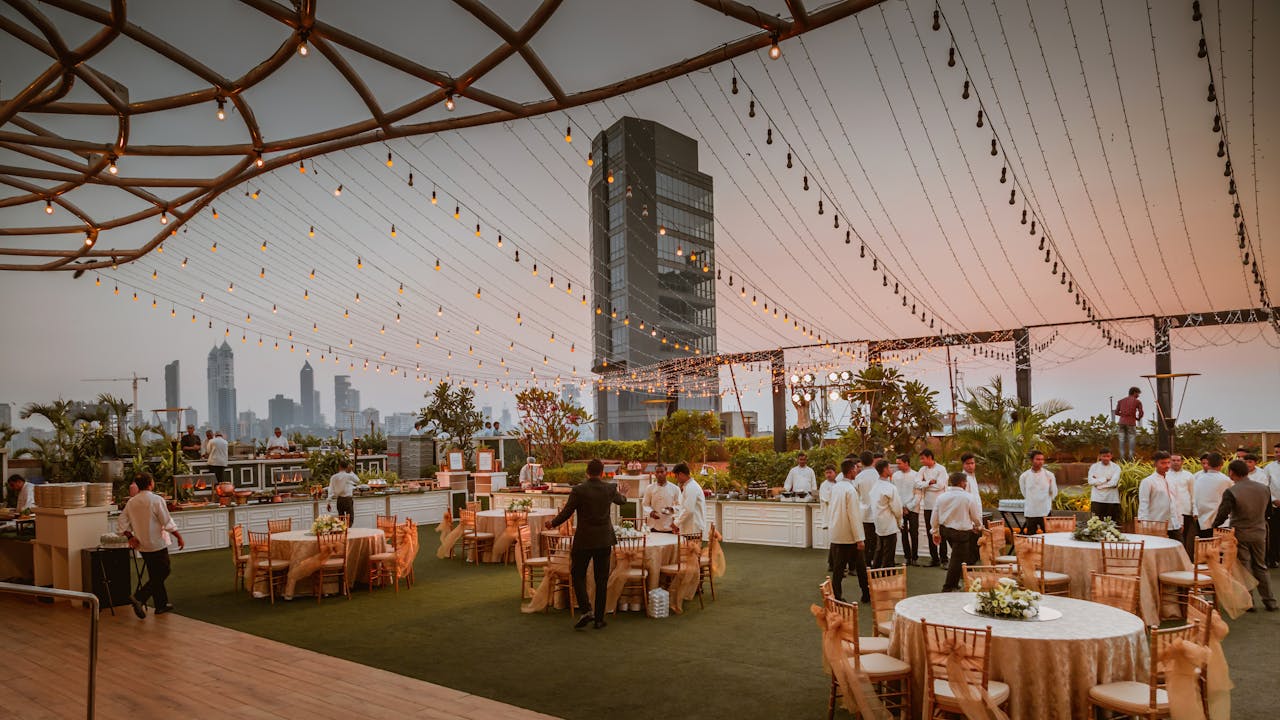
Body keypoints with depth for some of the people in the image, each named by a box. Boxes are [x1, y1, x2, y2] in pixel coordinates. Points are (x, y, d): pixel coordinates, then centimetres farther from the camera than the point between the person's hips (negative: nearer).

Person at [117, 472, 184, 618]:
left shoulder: (131, 502, 3)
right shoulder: (157, 500, -16)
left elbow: (121, 525, 4)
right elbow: (168, 523, -14)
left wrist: (130, 536, 10)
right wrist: (179, 537, -5)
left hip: (142, 546, 7)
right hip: (157, 544, -7)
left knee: (155, 575, 15)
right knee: (162, 573, 2)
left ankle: (162, 605, 22)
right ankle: (139, 597, -13)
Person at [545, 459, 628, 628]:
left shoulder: (578, 490, -12)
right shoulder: (610, 489, -2)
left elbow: (566, 514, -7)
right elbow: (621, 501, 20)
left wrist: (552, 523, 12)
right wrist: (622, 494, 44)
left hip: (583, 541, -3)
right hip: (604, 540, 3)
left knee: (578, 576, 11)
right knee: (601, 580, 10)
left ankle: (586, 610, -6)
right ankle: (599, 618, 14)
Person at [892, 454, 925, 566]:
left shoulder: (916, 475, -1)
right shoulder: (895, 475, 6)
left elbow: (919, 494, -3)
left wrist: (909, 507, -8)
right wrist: (902, 507, -1)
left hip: (913, 509, -2)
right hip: (901, 509, 2)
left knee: (914, 533, -3)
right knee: (904, 534, 3)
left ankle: (914, 557, 5)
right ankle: (907, 557, 9)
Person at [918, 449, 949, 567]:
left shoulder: (941, 469, -6)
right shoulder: (923, 470, 7)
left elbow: (940, 485, -16)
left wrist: (925, 484, -7)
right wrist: (930, 482, -14)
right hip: (927, 505, 5)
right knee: (930, 533, 9)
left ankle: (943, 558, 5)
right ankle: (933, 557, 16)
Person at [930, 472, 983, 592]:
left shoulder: (942, 497, -1)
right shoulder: (968, 497, -13)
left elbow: (935, 516, 4)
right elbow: (976, 516, -2)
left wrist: (935, 532, 17)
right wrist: (978, 526, 20)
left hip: (944, 529, 6)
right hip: (961, 532, -6)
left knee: (958, 556, 23)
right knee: (957, 560, 3)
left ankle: (954, 583, 30)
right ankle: (948, 588, 6)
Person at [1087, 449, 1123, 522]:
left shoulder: (1116, 467, 1)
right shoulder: (1094, 466, 5)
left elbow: (1114, 482, -13)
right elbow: (1091, 481, -8)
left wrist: (1098, 481, -8)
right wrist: (1105, 479, -11)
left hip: (1112, 500, 0)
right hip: (1097, 500, 1)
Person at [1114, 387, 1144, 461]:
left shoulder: (1121, 401, 13)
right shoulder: (1137, 401, 3)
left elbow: (1116, 412, 11)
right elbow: (1141, 413, -2)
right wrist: (1138, 418, 18)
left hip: (1121, 422, 3)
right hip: (1131, 423, -3)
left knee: (1122, 440, 5)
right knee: (1132, 439, 3)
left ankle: (1122, 457, 2)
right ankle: (1131, 457, 1)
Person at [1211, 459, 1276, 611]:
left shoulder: (1231, 492, -19)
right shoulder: (1264, 489, -1)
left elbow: (1223, 515, -19)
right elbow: (1267, 511, 11)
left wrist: (1214, 525, -1)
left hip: (1240, 535, -5)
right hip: (1260, 533, 5)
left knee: (1244, 568, 6)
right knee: (1260, 566, 17)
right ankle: (1269, 601, 22)